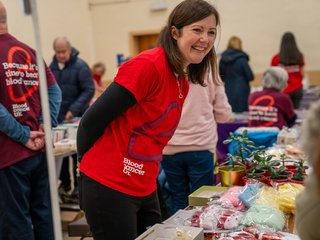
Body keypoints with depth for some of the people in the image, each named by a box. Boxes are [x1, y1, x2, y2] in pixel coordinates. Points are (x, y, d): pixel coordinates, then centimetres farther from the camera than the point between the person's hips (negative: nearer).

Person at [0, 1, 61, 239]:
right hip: (40, 150, 7)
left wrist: (23, 135, -15)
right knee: (43, 213, 16)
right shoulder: (30, 52, 8)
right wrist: (45, 126, -3)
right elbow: (54, 91, 6)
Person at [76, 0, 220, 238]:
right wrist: (88, 163, -2)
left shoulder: (183, 80, 7)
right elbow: (93, 120, -16)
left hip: (145, 188, 8)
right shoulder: (148, 65, -20)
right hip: (109, 186, -8)